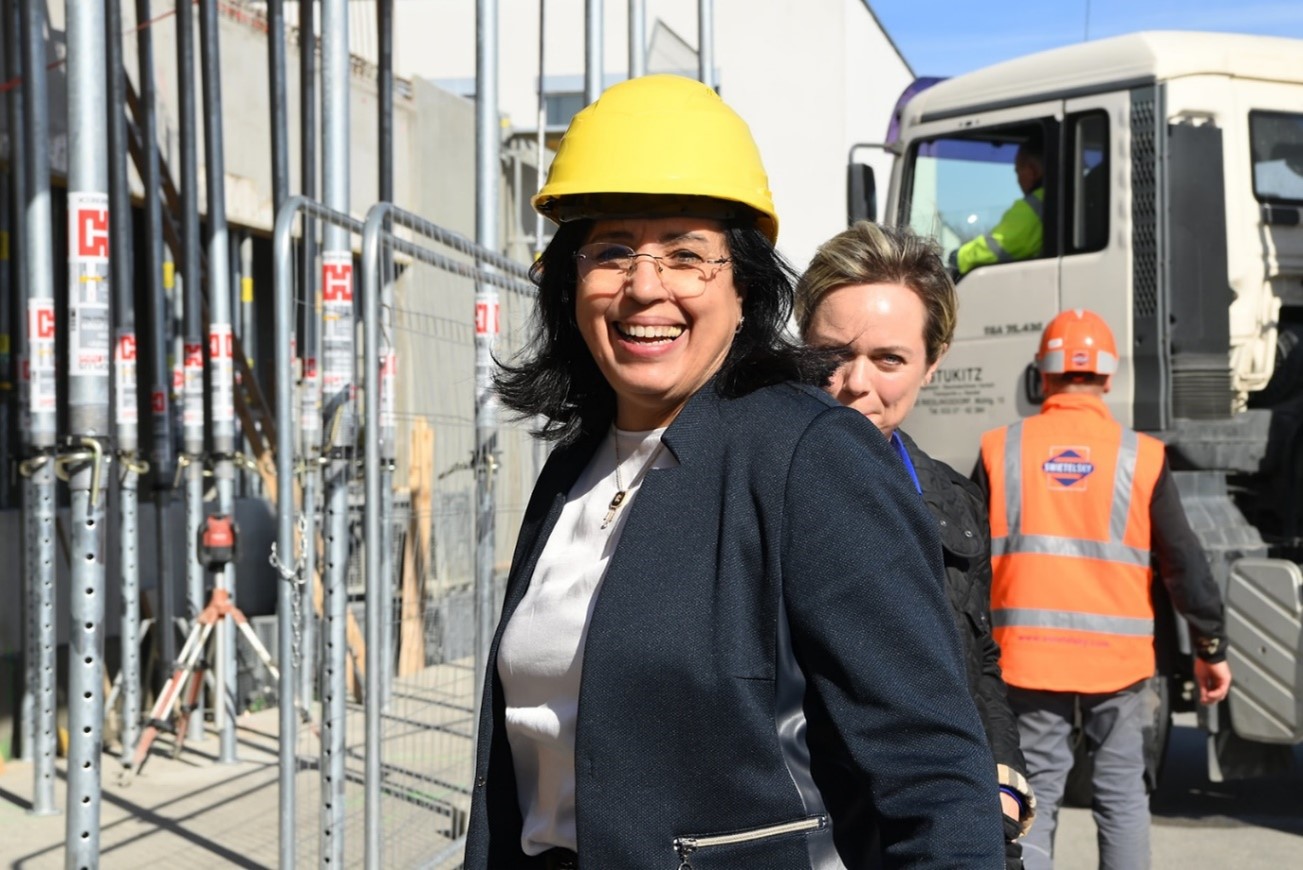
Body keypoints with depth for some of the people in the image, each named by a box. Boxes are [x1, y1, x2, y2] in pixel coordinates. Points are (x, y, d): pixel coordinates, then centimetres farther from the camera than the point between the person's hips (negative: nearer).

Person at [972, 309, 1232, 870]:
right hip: (1116, 657, 0)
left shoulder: (1001, 451, 0)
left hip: (1027, 656, 0)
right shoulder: (1141, 458, -2)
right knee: (1122, 795, 13)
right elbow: (1185, 563, 1)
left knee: (1035, 795, 7)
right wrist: (1210, 648, 11)